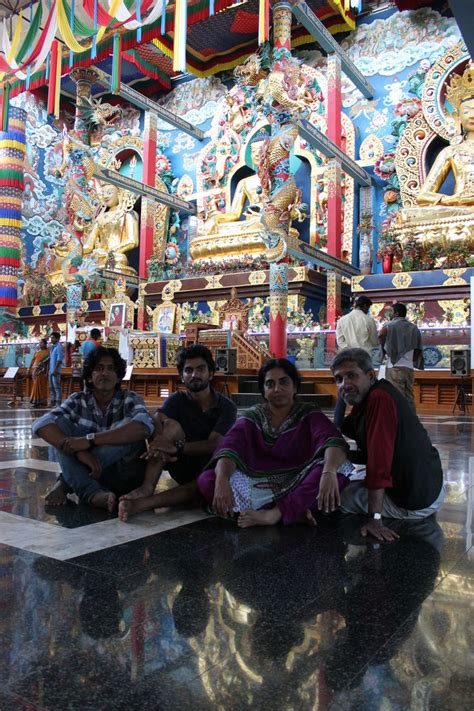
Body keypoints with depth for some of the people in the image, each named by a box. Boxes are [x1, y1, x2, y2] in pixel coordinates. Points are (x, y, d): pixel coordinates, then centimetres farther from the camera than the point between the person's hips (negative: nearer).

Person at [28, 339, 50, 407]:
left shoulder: (47, 352, -5)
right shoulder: (37, 351, 15)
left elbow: (48, 363, -9)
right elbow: (33, 360, 16)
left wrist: (47, 372, -15)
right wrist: (29, 369, 11)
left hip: (42, 371, -6)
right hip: (35, 370, 6)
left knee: (40, 385, -7)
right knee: (35, 385, 7)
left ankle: (38, 401, -6)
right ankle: (35, 400, 13)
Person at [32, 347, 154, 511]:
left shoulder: (130, 400, -8)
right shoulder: (78, 401, -2)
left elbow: (144, 427, -32)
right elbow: (41, 424, -18)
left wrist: (89, 439, -35)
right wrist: (78, 451, -34)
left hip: (124, 475, -2)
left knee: (131, 429, -28)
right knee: (60, 423, -15)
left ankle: (65, 482, -21)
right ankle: (93, 492, -31)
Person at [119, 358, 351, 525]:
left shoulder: (309, 416, 1)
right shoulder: (252, 418, 5)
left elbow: (333, 441, -18)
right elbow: (229, 449, -12)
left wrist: (329, 472, -41)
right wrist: (222, 481, -34)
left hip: (298, 485, 0)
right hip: (258, 484, 0)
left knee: (337, 468, -32)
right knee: (208, 480, -21)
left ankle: (272, 515, -39)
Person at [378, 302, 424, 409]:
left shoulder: (393, 324, -1)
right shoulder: (414, 328, 16)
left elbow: (382, 334, -23)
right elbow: (418, 349, 14)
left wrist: (383, 349, -8)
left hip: (395, 367, -6)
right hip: (409, 368, 6)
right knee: (409, 399, 9)